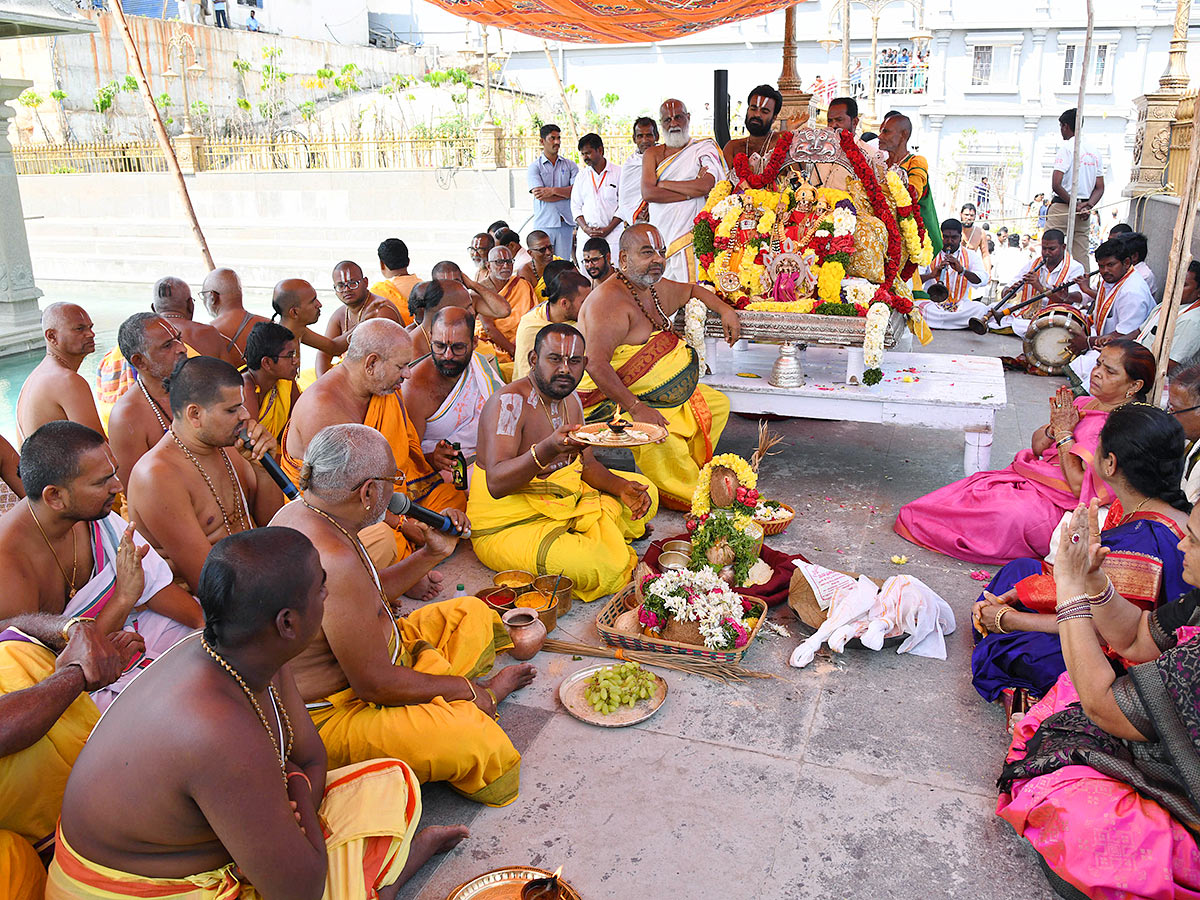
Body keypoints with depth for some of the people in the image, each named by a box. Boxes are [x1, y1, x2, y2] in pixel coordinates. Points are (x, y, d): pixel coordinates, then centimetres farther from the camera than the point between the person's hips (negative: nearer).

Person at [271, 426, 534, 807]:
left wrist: (432, 554, 8)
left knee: (472, 614, 18)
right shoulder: (335, 560, -33)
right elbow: (376, 684, -28)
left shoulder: (298, 514, 0)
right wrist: (478, 691, -15)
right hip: (329, 719, -10)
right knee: (477, 744, -29)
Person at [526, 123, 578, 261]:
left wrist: (553, 190, -12)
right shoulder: (534, 167, 5)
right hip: (544, 224, -2)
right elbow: (539, 195, -9)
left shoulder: (570, 165, 12)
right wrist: (566, 192, -4)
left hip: (566, 223, 2)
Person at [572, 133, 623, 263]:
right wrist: (585, 228, -5)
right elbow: (575, 206, 13)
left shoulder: (619, 173, 3)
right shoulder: (581, 177, 15)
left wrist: (608, 229, -9)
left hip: (612, 234, -3)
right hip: (586, 235, 3)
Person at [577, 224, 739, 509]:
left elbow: (693, 290, 32)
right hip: (611, 401, -10)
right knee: (660, 438, -34)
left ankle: (685, 472, 13)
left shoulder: (659, 288, 8)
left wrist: (724, 309, 15)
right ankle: (689, 497, -8)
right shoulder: (610, 300, -22)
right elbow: (596, 364, -32)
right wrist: (635, 408, -35)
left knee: (717, 404, 15)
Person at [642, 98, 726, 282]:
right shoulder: (652, 154, 13)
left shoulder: (704, 148, 5)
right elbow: (648, 193, -5)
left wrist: (663, 184, -5)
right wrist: (691, 191, -9)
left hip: (690, 235, -3)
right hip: (659, 237, 3)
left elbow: (706, 185, -14)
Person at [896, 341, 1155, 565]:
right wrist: (1054, 428, -10)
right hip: (1030, 479, 9)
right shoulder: (1081, 404, 8)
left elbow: (1079, 486, -22)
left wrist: (1064, 433, -16)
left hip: (1055, 505, -9)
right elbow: (1036, 447, 13)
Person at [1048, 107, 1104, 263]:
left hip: (1062, 208, -7)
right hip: (1084, 214, 7)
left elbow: (1056, 185, -18)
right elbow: (1100, 188, 12)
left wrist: (1074, 206, -10)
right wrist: (1088, 206, -2)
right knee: (1082, 257, 7)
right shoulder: (1094, 152, 14)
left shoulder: (1066, 149, -8)